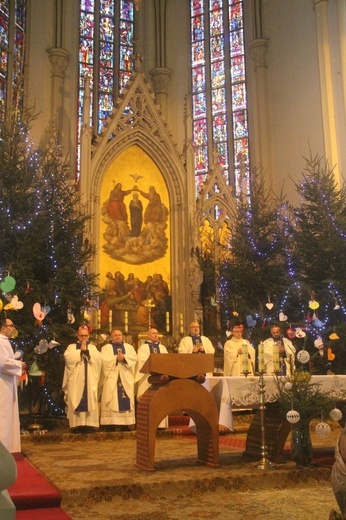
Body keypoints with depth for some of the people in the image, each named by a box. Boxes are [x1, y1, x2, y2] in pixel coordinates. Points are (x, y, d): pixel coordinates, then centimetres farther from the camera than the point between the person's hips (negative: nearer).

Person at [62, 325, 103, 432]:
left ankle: (89, 424, -1)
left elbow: (99, 359, -2)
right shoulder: (72, 347, 9)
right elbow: (68, 357, -12)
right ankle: (77, 424, -6)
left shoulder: (92, 347, 16)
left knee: (90, 401, -3)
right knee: (76, 401, -7)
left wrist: (87, 350, -8)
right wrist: (81, 350, -10)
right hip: (76, 381, -2)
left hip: (90, 380, 2)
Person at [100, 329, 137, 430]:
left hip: (126, 378, 3)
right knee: (112, 400, -9)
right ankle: (111, 423, -9)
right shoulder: (106, 348, 9)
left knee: (126, 400, -2)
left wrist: (124, 357, -13)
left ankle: (126, 423, 0)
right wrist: (116, 358, -15)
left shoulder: (129, 347, 17)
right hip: (112, 377, -2)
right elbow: (104, 360, -7)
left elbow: (134, 358, 1)